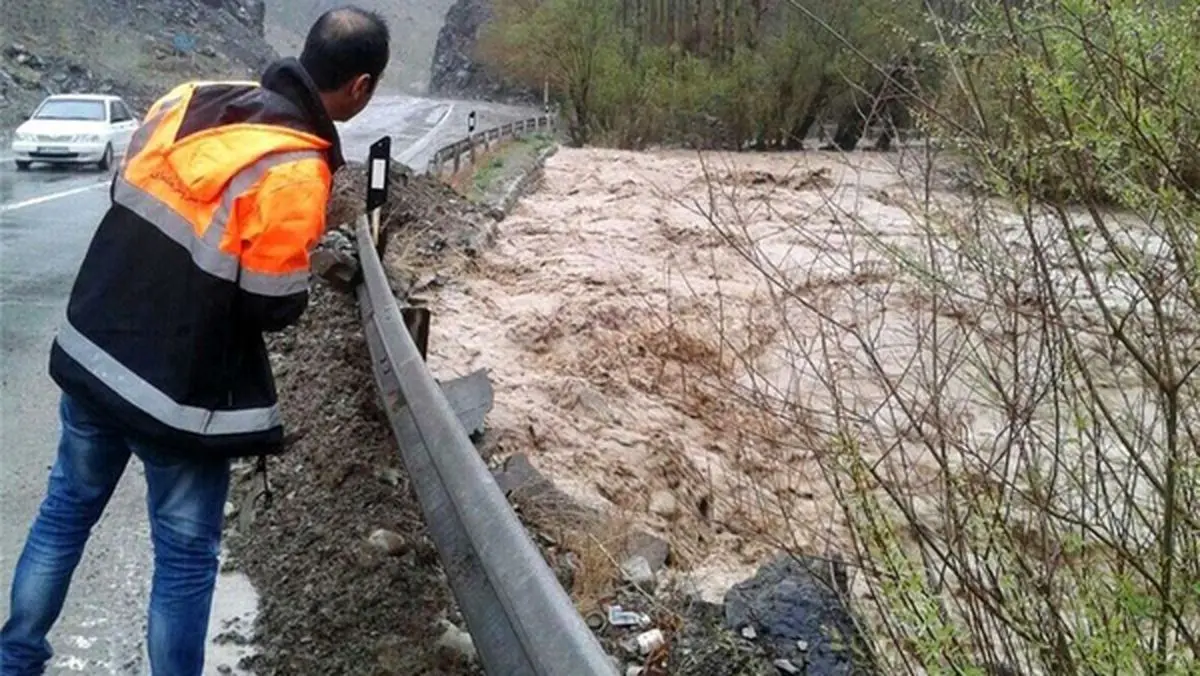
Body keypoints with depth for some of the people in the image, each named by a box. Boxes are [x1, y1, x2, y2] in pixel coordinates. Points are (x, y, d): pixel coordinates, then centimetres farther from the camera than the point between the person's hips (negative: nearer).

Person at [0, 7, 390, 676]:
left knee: (67, 509, 24)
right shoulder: (294, 170, -21)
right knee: (186, 557, 10)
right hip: (181, 392, -7)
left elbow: (127, 197, 10)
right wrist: (300, 267, 2)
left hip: (92, 352, 7)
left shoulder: (192, 98, 0)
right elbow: (273, 308, -17)